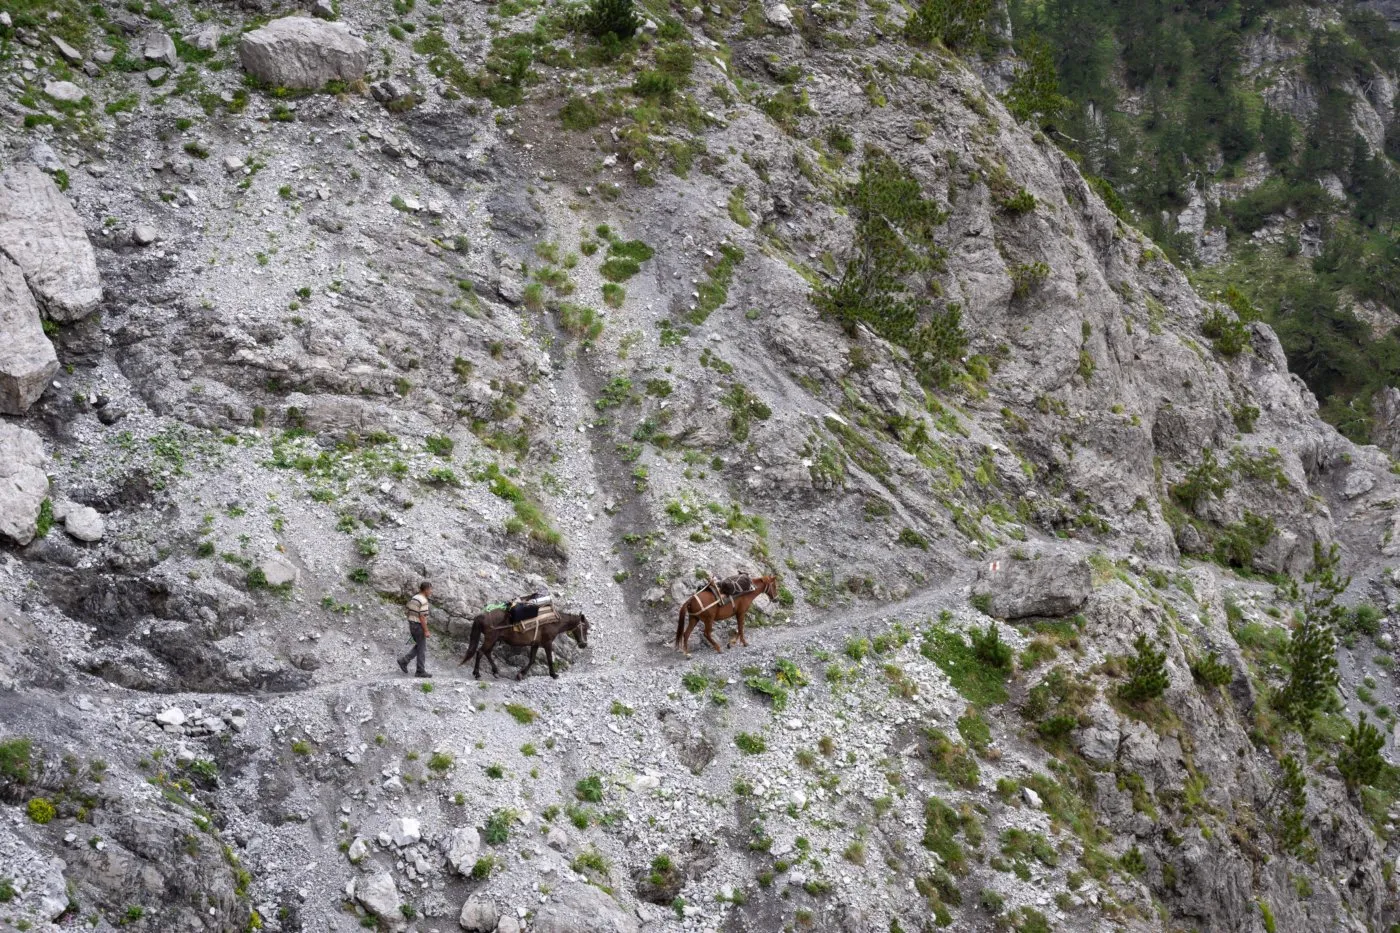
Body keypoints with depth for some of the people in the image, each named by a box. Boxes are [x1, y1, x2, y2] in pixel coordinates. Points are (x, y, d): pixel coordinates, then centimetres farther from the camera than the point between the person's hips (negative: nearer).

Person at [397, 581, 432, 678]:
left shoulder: (413, 599, 9)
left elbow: (406, 611, 14)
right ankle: (420, 671, 8)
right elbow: (422, 617, -22)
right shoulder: (423, 601, -19)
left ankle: (404, 661, 13)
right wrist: (426, 631, -18)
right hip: (419, 627, -8)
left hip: (411, 626, 8)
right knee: (422, 649, 2)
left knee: (419, 646, 21)